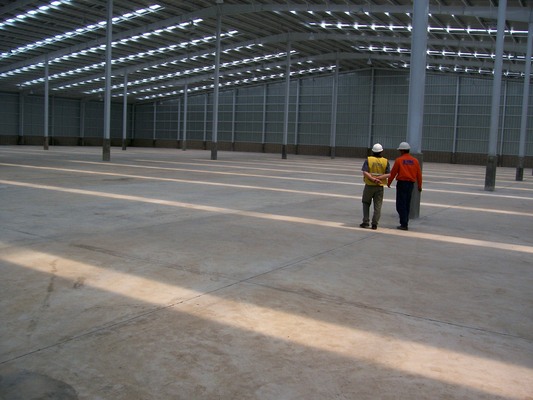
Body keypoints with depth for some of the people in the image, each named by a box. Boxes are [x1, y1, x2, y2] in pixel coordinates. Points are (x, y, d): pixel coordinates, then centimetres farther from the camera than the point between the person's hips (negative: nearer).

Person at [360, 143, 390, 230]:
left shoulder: (368, 160, -5)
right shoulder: (385, 161, 0)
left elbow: (365, 172, -17)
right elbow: (388, 174, -9)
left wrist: (373, 179, -20)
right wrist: (378, 178, -16)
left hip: (369, 185, -1)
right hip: (380, 187, 1)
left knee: (366, 203, 14)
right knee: (377, 205, 5)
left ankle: (366, 222, 8)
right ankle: (374, 224, 1)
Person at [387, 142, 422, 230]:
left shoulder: (399, 160, -7)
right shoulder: (415, 161, 6)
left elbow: (393, 173, -3)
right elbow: (419, 174, 8)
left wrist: (389, 182, 12)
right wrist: (419, 185, 17)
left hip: (401, 183, -5)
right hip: (411, 184, 5)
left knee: (400, 205, -1)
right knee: (407, 205, 14)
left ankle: (404, 224, -6)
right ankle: (405, 224, 19)